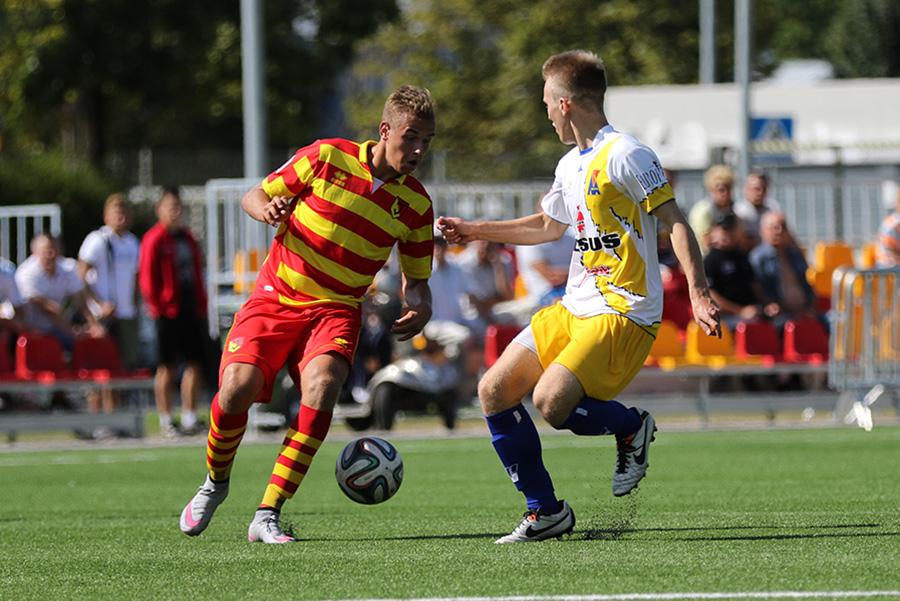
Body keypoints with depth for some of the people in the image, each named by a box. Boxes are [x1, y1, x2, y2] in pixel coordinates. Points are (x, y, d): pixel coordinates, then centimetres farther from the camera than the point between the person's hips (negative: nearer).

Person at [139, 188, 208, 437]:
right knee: (167, 367, -2)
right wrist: (156, 307, -14)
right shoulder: (154, 239, -6)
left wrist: (201, 305, 13)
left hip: (191, 309, 7)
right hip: (169, 311, -7)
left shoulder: (187, 238, 17)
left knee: (194, 363, 6)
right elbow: (147, 276, -9)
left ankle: (190, 418, 13)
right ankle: (165, 421, 3)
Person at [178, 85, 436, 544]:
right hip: (276, 296, -1)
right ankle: (215, 482, 13)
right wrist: (268, 210, -21)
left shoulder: (416, 204, 1)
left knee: (322, 385, -29)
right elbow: (254, 196, 3)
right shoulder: (327, 157, -5)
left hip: (336, 310, 1)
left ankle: (267, 515, -25)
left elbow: (415, 278, 14)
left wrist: (419, 305, -9)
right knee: (237, 388, -21)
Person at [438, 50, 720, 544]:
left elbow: (675, 222, -15)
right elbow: (548, 225, 34)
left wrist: (698, 294, -24)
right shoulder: (571, 166, 15)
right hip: (573, 309, 9)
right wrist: (475, 231, 37)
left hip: (623, 313, -9)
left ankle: (632, 427, 5)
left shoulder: (624, 156, -12)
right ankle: (545, 512, 10)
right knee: (494, 392, 1)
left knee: (550, 401, -26)